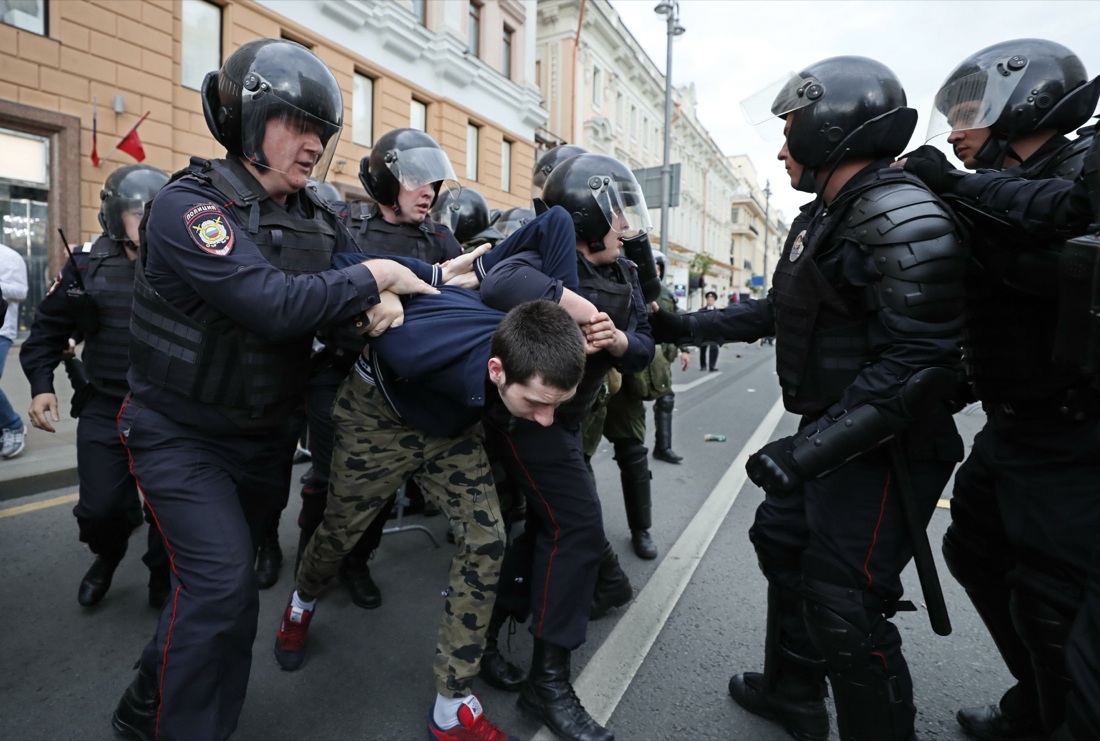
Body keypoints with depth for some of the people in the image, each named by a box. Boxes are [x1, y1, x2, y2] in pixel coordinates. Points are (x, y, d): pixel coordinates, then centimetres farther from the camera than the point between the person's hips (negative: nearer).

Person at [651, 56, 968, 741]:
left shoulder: (902, 219, -20)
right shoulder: (823, 216, 11)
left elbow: (916, 362, -27)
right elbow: (780, 310, 18)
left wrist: (808, 450, -30)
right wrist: (688, 326, 16)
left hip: (883, 451, -10)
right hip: (829, 434, 10)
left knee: (842, 608, -4)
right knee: (783, 543, 20)